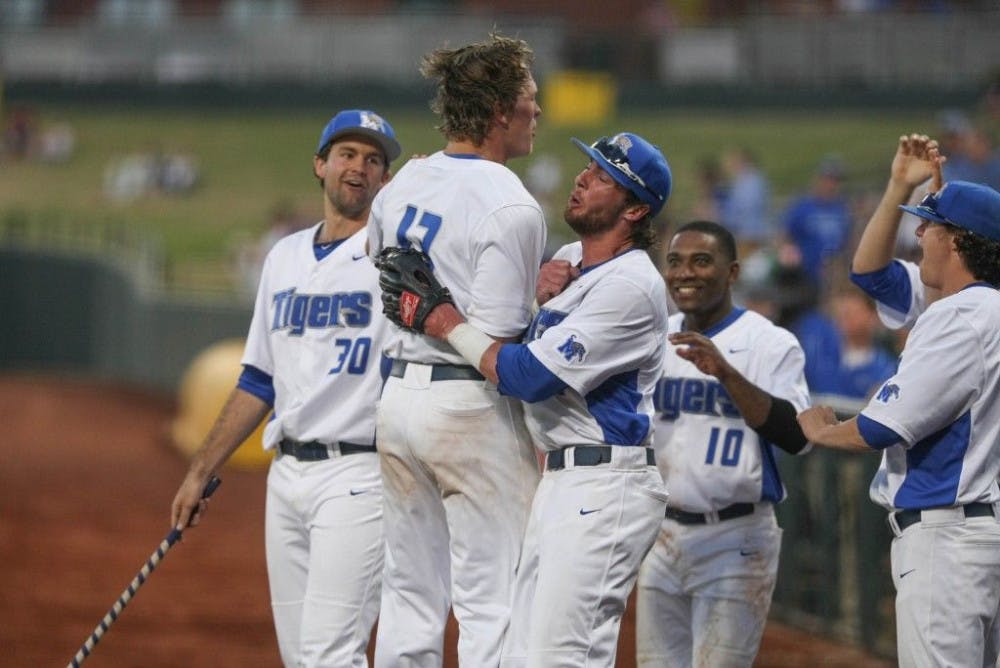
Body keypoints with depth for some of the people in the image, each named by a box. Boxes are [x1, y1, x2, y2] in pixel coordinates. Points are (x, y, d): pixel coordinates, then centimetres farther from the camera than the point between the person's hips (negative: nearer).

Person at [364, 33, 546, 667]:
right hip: (472, 405, -8)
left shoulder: (403, 184, 8)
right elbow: (498, 346, -20)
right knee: (493, 605, -3)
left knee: (410, 602, 12)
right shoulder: (511, 207, -16)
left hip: (398, 395, 8)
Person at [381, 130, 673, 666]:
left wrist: (450, 325, -7)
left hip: (606, 485, -10)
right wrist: (537, 295, -1)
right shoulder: (569, 260, 15)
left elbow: (528, 376, -18)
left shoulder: (631, 287, -15)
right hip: (560, 480, 10)